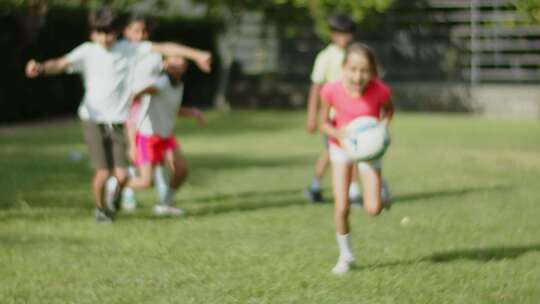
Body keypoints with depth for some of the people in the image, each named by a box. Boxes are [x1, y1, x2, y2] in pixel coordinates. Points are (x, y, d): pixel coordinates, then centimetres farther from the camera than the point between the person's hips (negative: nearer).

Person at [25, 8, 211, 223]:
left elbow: (164, 48, 1)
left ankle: (115, 199, 29)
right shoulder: (87, 52, -6)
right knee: (103, 172, -12)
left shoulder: (129, 50, 1)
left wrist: (196, 55, -3)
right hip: (93, 119, -2)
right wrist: (40, 68, -42)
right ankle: (100, 208, 19)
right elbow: (62, 64, -21)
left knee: (121, 175, -7)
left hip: (119, 122, 2)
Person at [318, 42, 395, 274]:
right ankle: (345, 255, 15)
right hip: (341, 148, 0)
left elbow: (388, 110, -2)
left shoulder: (379, 91, -26)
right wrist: (339, 134, -30)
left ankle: (381, 188, 28)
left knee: (373, 209, -9)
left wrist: (383, 128, -20)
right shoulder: (332, 91, -26)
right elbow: (324, 123, -11)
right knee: (341, 207, -8)